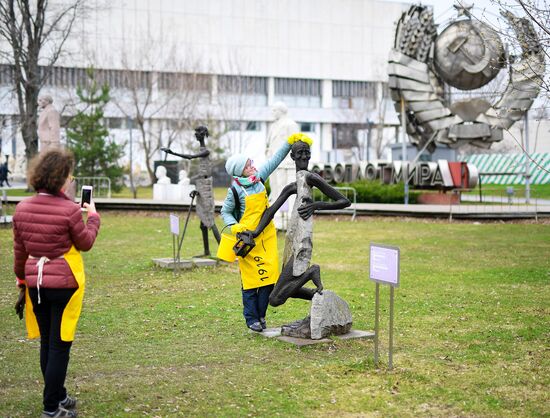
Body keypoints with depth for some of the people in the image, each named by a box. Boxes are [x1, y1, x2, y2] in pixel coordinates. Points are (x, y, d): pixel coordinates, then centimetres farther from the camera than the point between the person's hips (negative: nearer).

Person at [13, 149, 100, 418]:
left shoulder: (22, 208, 1)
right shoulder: (69, 209, -16)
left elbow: (19, 251, 8)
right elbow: (85, 243, -2)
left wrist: (22, 280, 19)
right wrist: (93, 217, 13)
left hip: (36, 283, 6)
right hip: (64, 284, -6)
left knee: (47, 343, 17)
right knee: (59, 345, 3)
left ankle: (58, 396, 31)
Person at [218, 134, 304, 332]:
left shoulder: (259, 178, 2)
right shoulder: (235, 190, -12)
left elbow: (275, 159, 10)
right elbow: (225, 212, -2)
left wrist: (290, 143, 4)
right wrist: (234, 227, -19)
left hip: (267, 236, 5)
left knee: (269, 276, 2)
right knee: (251, 278, 0)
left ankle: (261, 315, 16)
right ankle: (252, 319, 11)